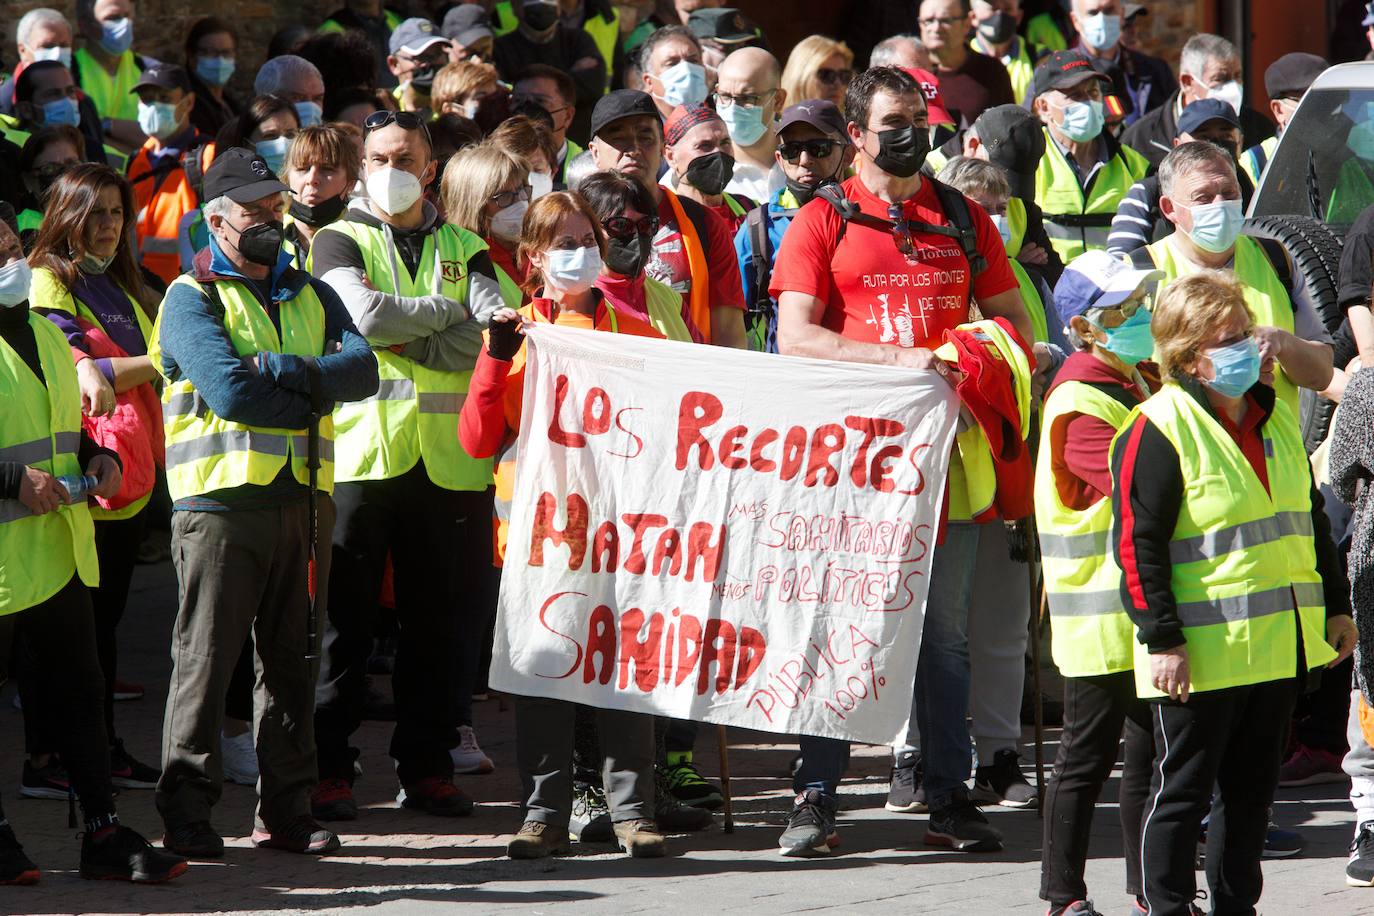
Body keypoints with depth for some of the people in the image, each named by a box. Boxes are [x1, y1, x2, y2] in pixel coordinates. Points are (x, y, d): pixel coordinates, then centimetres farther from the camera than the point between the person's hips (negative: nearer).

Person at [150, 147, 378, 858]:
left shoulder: (310, 295, 18)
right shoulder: (192, 298, -1)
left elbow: (362, 367, 0)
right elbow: (229, 392, -16)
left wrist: (279, 371, -13)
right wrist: (313, 395, -7)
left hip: (302, 498, 6)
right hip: (223, 499, -6)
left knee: (290, 659, 9)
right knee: (205, 658, -5)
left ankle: (286, 811, 15)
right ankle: (186, 815, -2)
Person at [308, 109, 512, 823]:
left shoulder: (464, 249, 14)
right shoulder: (340, 241, 7)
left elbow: (493, 331, -3)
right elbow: (364, 314, -13)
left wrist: (405, 336, -11)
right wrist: (446, 313, -3)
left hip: (448, 461, 3)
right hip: (360, 450, -3)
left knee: (438, 622, 5)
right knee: (345, 620, -2)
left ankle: (426, 766, 13)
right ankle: (330, 770, 2)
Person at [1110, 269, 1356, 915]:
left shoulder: (1274, 417, 12)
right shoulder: (1159, 430, -13)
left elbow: (1309, 518, 22)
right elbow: (1136, 543, -15)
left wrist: (1335, 605, 20)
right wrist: (1162, 638, -18)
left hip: (1279, 643, 7)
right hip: (1202, 652, -7)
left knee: (1251, 787, 14)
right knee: (1183, 789, 0)